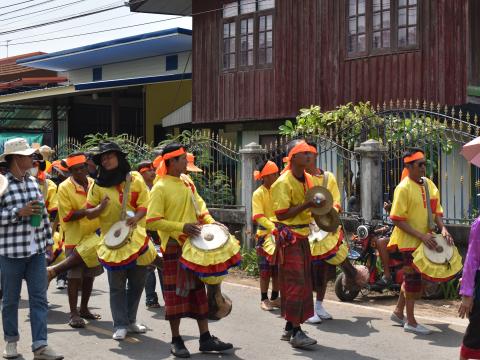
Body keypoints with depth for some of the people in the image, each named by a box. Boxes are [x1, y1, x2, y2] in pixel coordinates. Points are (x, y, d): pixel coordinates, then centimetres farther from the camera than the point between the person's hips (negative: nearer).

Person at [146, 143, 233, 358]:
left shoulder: (187, 182, 9)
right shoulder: (160, 188, -12)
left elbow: (199, 206, 16)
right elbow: (153, 221, -17)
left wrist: (210, 223, -3)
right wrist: (182, 227, -23)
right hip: (174, 247, -7)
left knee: (199, 290, 8)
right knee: (175, 293, 1)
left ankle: (205, 338, 14)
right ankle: (176, 341, 10)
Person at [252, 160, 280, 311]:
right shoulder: (258, 194, -7)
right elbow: (259, 217, -15)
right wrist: (273, 228, -27)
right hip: (265, 234, -4)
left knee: (279, 268, 9)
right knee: (266, 269, 0)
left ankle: (275, 298, 20)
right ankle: (264, 299, 9)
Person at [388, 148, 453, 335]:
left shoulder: (429, 184, 5)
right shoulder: (403, 188, -15)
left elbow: (436, 211, 12)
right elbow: (397, 220, -18)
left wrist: (443, 228, -7)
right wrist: (421, 236, -23)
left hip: (425, 240, 7)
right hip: (409, 241, -7)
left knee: (411, 277, 16)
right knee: (413, 278, -1)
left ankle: (398, 312, 31)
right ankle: (410, 322, 9)